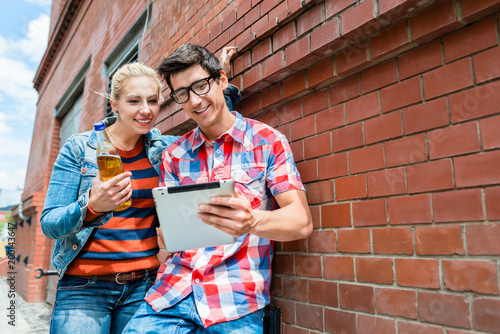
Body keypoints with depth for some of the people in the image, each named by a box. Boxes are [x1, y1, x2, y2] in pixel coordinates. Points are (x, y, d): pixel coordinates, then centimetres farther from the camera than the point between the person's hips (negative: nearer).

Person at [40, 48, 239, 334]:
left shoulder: (161, 148, 2)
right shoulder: (80, 148, -5)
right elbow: (49, 224, -8)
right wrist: (91, 207, -28)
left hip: (144, 286, 2)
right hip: (84, 286, -2)